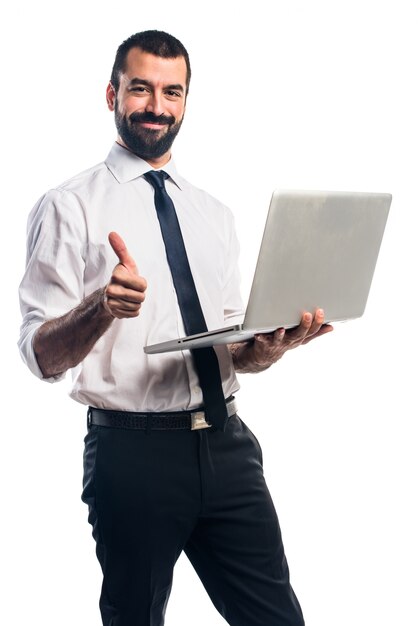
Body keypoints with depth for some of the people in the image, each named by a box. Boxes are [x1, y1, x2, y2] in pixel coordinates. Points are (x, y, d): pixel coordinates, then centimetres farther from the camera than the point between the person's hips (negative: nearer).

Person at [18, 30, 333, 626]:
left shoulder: (214, 213, 16)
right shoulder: (70, 207, -2)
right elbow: (41, 356, -9)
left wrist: (274, 345, -5)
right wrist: (102, 307, -30)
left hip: (226, 443, 5)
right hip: (132, 451, -5)